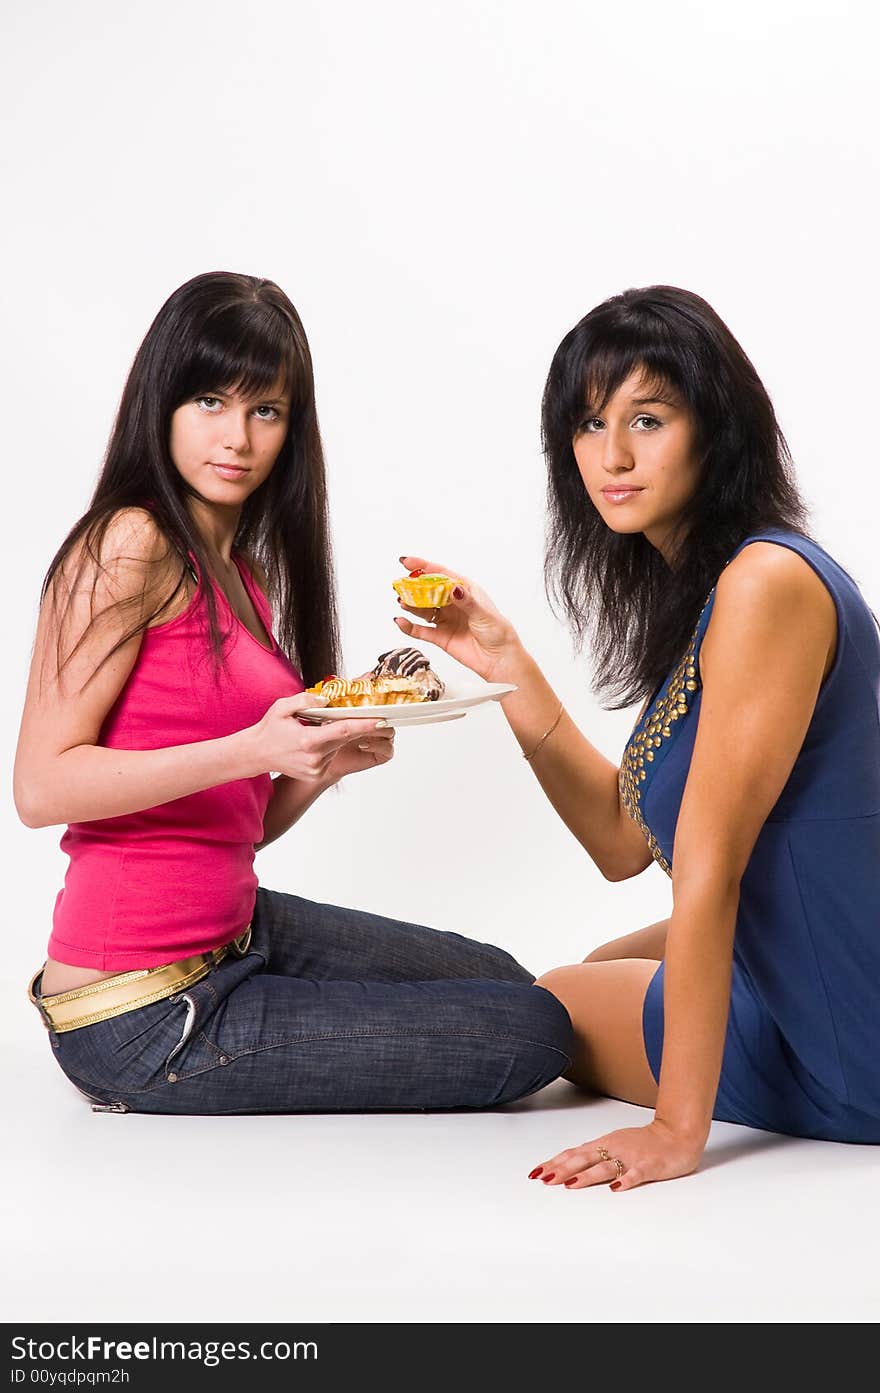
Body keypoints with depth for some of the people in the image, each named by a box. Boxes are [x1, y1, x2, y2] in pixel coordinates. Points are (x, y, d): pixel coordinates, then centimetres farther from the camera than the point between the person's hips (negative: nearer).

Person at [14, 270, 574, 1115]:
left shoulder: (242, 569, 10)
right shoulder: (130, 547, -14)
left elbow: (238, 825, 9)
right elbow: (41, 785, -20)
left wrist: (330, 762, -10)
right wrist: (253, 750, -29)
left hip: (235, 934, 9)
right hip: (142, 1015, -9)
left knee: (505, 981, 24)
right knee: (533, 1035, -3)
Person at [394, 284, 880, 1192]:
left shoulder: (767, 581, -24)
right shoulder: (693, 587, 6)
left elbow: (707, 869, -25)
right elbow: (623, 843, 7)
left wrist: (678, 1131, -22)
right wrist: (506, 664, 0)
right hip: (793, 966, 9)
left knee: (547, 1004, 14)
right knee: (604, 969, 33)